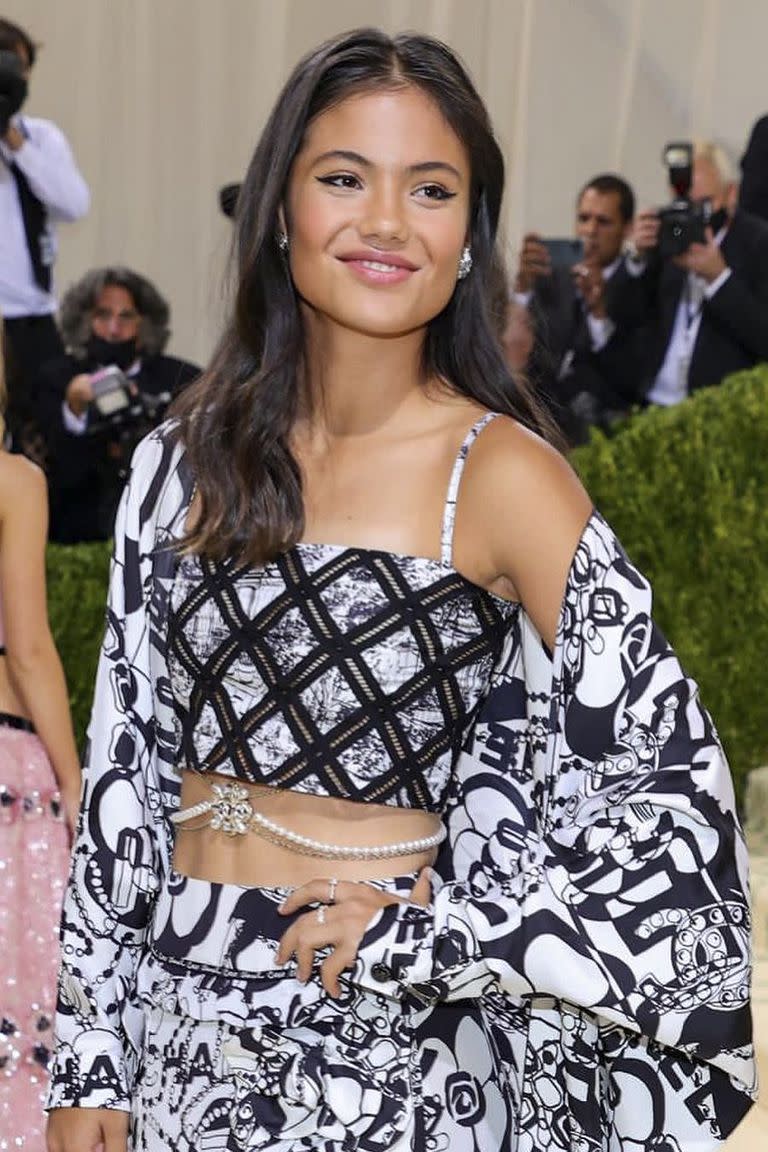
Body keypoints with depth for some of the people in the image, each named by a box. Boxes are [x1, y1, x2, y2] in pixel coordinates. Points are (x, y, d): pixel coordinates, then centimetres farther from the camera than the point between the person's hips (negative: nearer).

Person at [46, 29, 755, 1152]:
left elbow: (676, 805, -13)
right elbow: (123, 774, 3)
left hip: (388, 1049, -3)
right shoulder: (184, 462, -1)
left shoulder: (503, 474, -13)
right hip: (170, 1012, 4)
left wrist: (419, 933, -14)